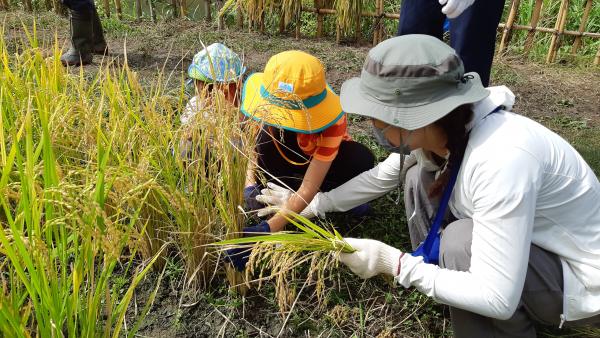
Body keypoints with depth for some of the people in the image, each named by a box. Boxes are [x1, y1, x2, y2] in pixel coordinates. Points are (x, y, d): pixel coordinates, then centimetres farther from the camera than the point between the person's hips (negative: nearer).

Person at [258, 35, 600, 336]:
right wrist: (310, 205, 9)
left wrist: (391, 262, -29)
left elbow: (497, 299, -35)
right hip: (516, 241, 7)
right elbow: (381, 176, 6)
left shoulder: (499, 159, -38)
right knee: (420, 176, -3)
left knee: (461, 242, -30)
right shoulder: (439, 130, -13)